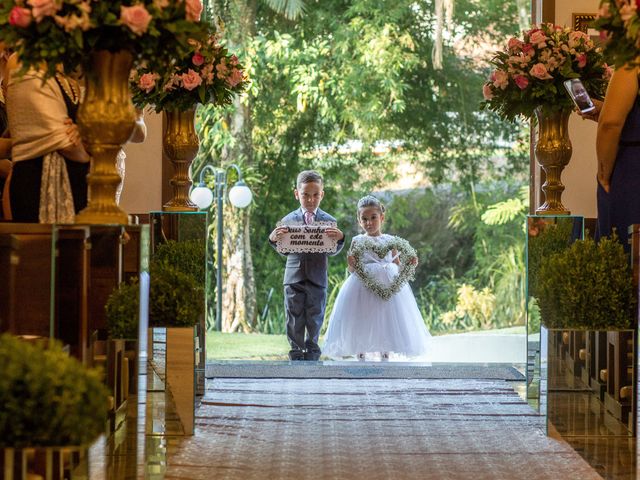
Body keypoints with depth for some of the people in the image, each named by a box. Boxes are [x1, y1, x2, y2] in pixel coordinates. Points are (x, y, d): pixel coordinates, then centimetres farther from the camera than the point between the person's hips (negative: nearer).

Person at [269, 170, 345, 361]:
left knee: (315, 320, 8)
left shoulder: (329, 221, 2)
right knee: (294, 320, 5)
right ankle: (296, 354, 14)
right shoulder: (289, 220, 3)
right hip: (294, 278, 0)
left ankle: (312, 352, 20)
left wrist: (339, 239, -24)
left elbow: (333, 251, -3)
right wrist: (274, 239, -19)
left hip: (317, 279, 0)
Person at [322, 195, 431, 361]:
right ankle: (361, 359, 4)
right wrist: (351, 264, -20)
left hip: (387, 286, 2)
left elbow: (397, 265, 12)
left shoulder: (390, 240, 7)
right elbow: (353, 270, 2)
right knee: (361, 324, -3)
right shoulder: (357, 241, 2)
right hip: (363, 288, -2)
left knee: (386, 323, 2)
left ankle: (385, 356, 11)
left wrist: (410, 264, -6)